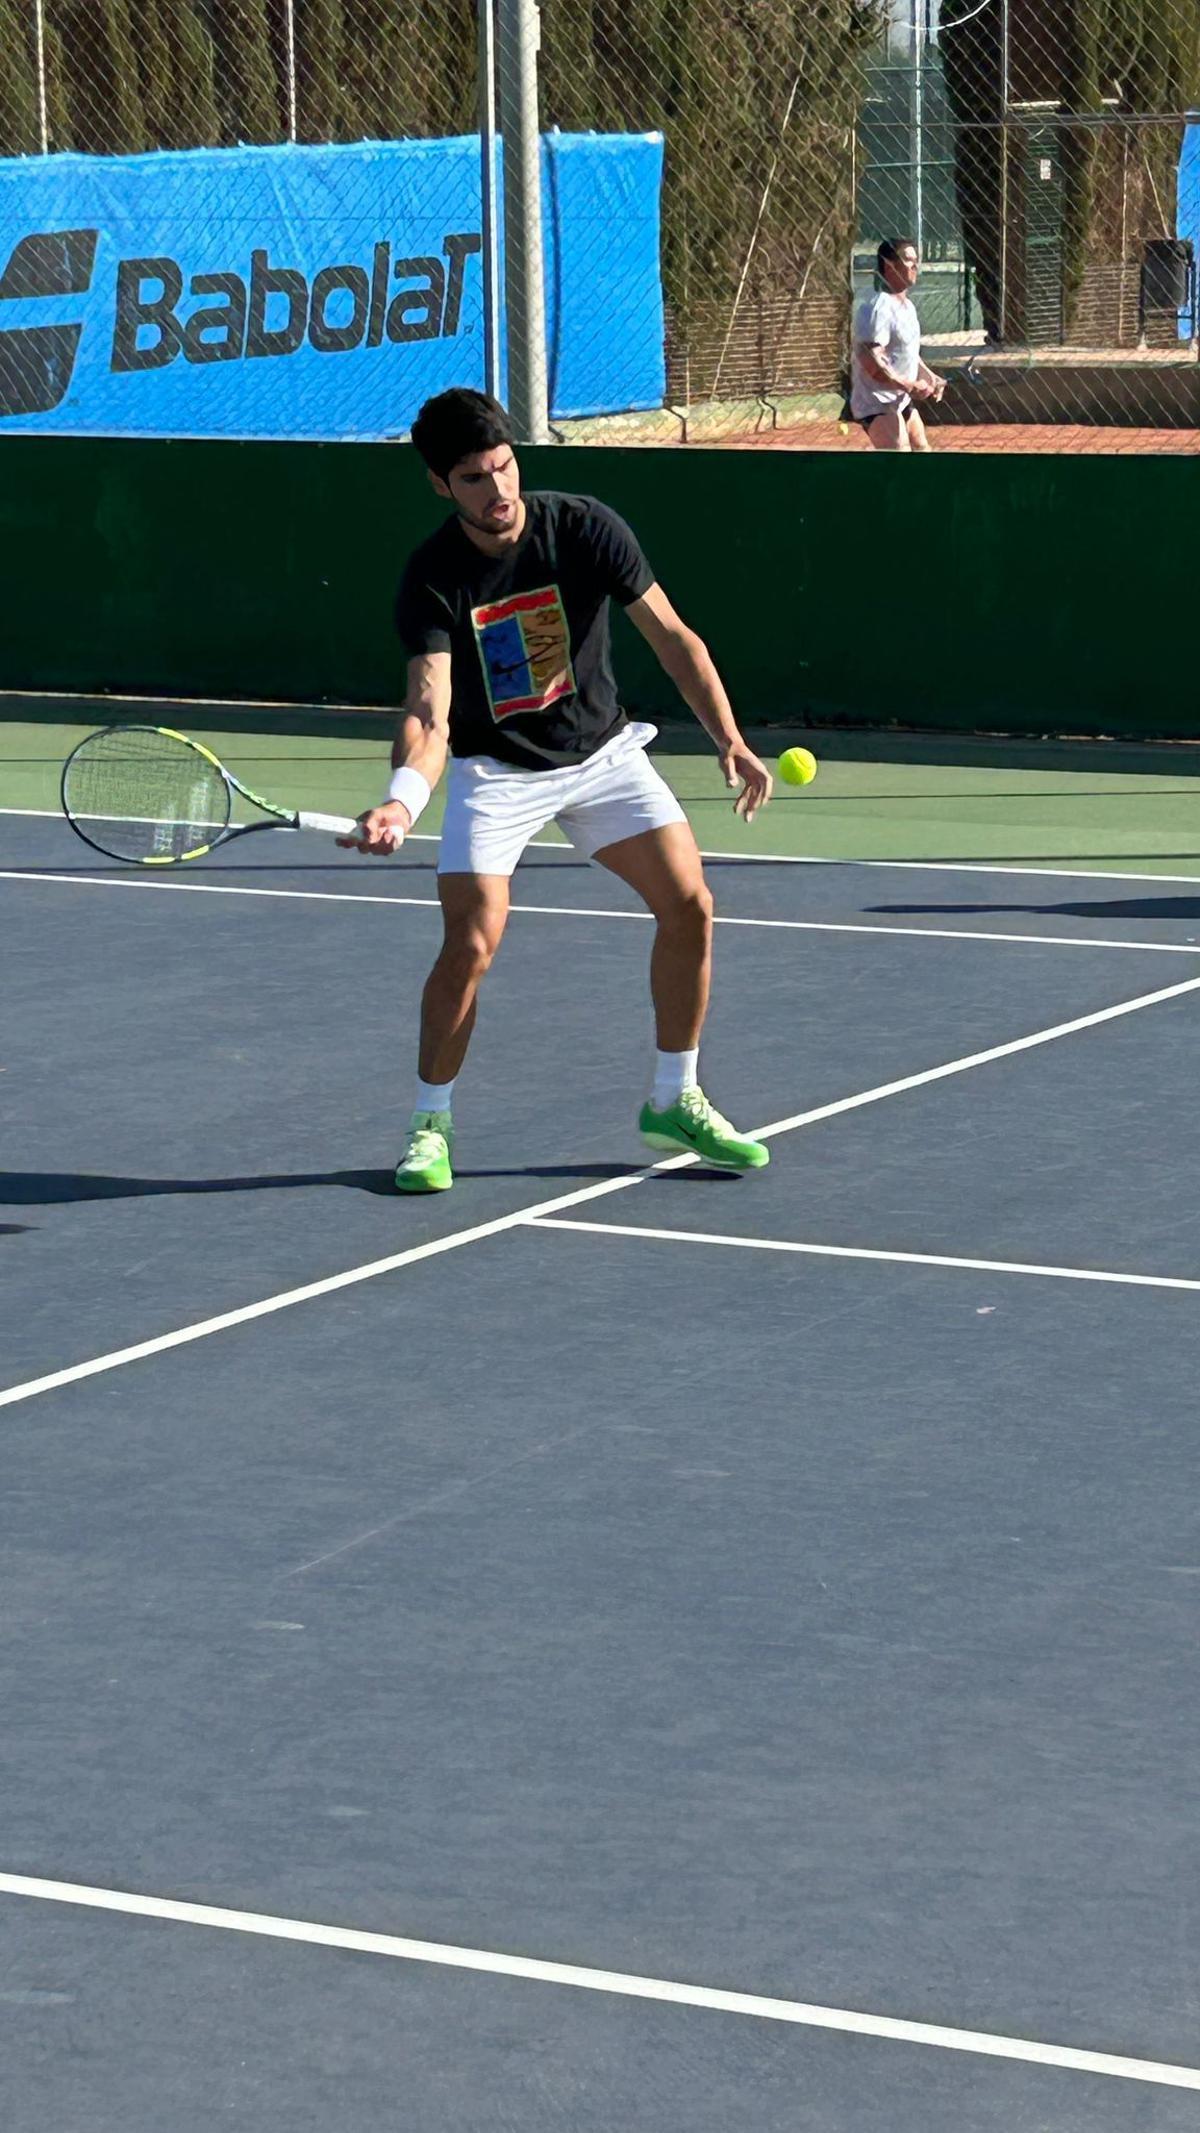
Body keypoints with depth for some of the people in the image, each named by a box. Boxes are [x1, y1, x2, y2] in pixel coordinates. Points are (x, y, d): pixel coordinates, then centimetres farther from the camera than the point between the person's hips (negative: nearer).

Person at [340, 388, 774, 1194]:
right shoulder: (433, 580, -20)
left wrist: (731, 741, -19)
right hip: (496, 770, -2)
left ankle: (675, 1103, 11)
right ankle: (431, 1126, 3)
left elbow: (672, 636, -10)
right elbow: (429, 712, -28)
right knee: (470, 943, -17)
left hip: (600, 751, 3)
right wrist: (403, 801, -48)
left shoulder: (585, 528, -16)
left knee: (689, 903, -7)